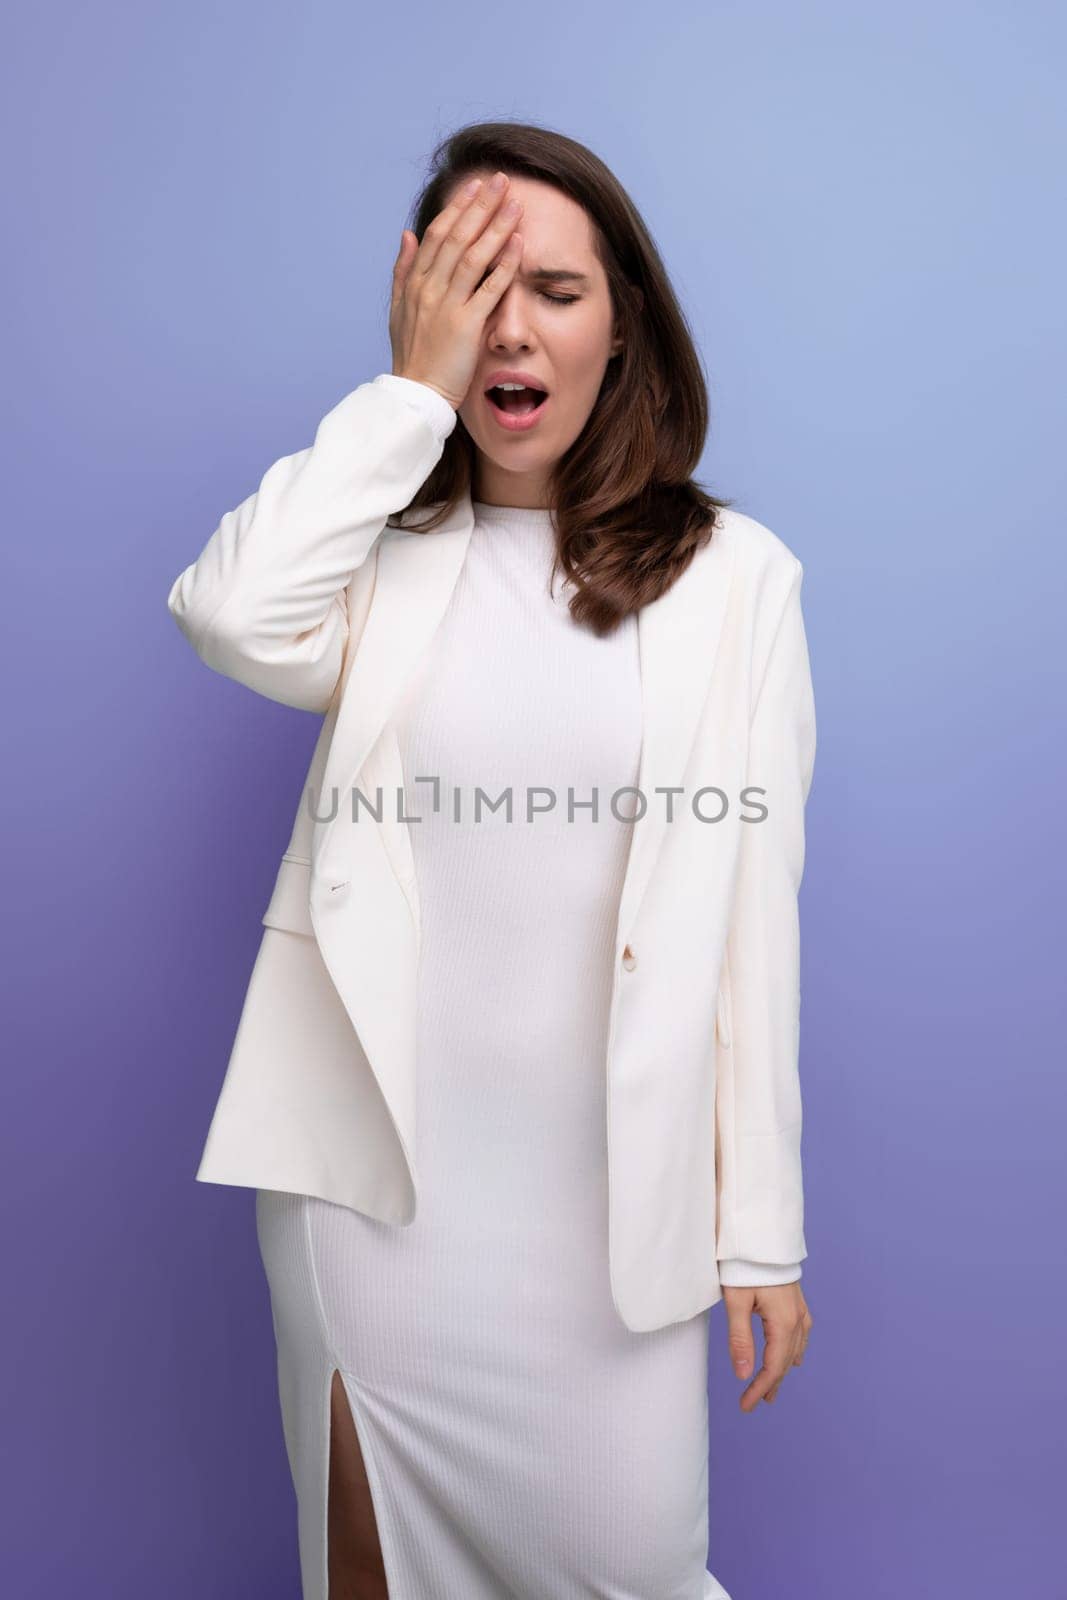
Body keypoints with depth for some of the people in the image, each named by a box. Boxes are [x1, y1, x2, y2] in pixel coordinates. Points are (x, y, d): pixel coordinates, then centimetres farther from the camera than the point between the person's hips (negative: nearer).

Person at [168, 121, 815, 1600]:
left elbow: (756, 912, -2)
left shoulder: (732, 572, -1)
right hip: (372, 1156, 1)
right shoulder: (385, 545, 1)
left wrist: (765, 1227, -2)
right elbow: (237, 620, -23)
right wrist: (410, 389, -12)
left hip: (608, 1170, -1)